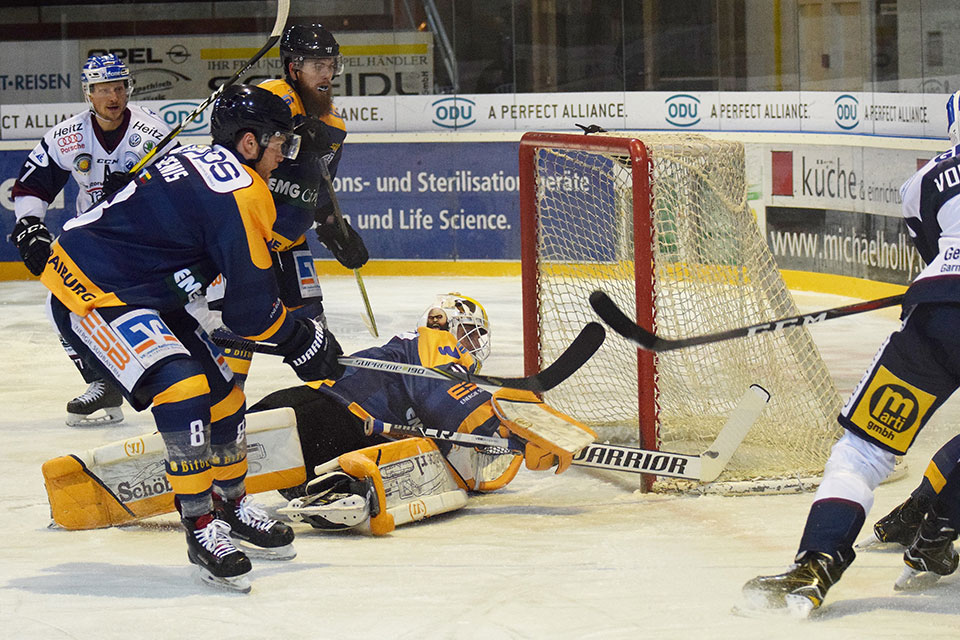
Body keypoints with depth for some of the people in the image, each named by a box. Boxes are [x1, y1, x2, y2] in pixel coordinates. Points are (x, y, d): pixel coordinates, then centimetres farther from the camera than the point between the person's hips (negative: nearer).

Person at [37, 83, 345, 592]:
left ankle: (230, 504, 30)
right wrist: (302, 341, -1)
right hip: (88, 296, -11)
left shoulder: (202, 161, 9)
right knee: (183, 388, -24)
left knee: (221, 389, 13)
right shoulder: (238, 193, -21)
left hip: (144, 292, 11)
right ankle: (201, 528, -18)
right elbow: (251, 309, -17)